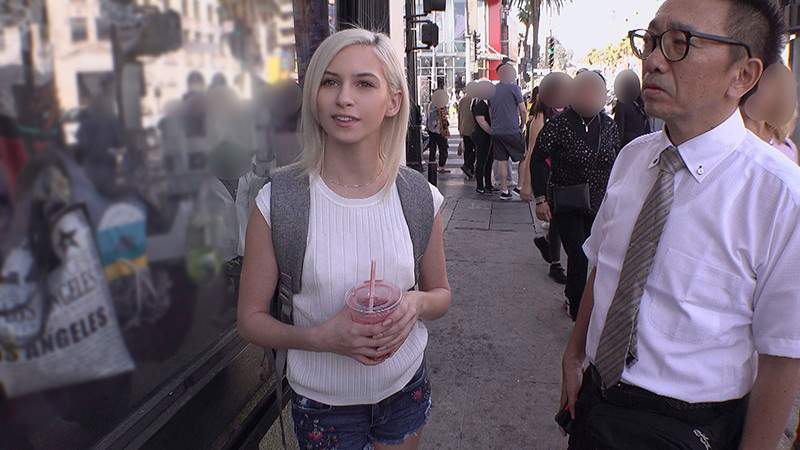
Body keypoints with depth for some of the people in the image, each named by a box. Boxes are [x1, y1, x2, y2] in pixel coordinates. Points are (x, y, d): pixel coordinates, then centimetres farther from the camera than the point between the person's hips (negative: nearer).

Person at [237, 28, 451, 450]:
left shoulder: (419, 197, -10)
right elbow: (251, 319, -9)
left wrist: (416, 303, -19)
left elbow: (441, 294, 4)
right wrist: (319, 337, -26)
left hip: (405, 388, 3)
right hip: (322, 403, -2)